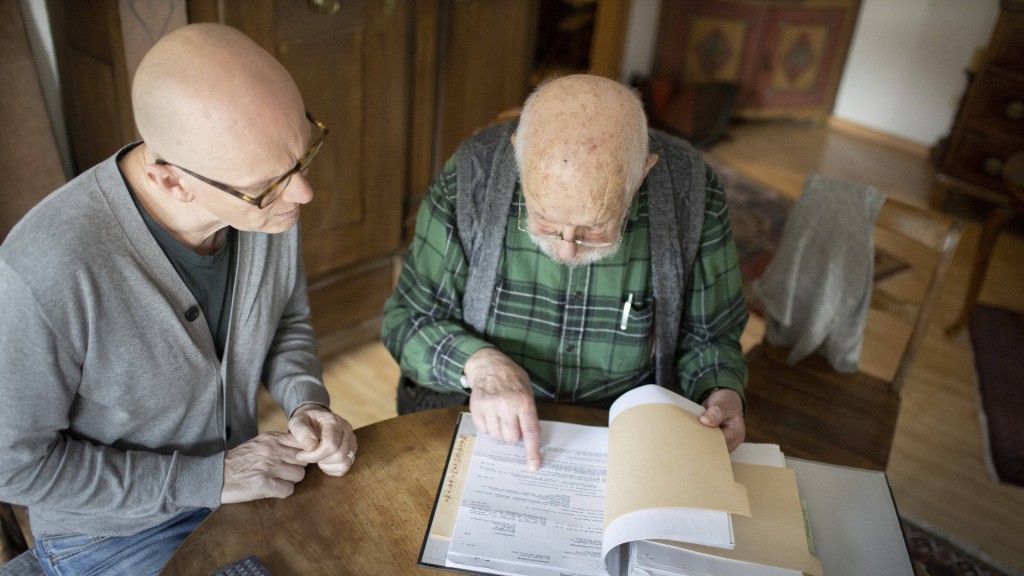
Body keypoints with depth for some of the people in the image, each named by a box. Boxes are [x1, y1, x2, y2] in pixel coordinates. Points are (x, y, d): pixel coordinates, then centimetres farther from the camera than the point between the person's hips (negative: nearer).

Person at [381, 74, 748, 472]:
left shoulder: (690, 194, -13)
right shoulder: (471, 177, -15)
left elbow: (709, 337, 2)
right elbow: (406, 319, -5)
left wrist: (723, 392, -16)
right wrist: (478, 361, -21)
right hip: (480, 427, 0)